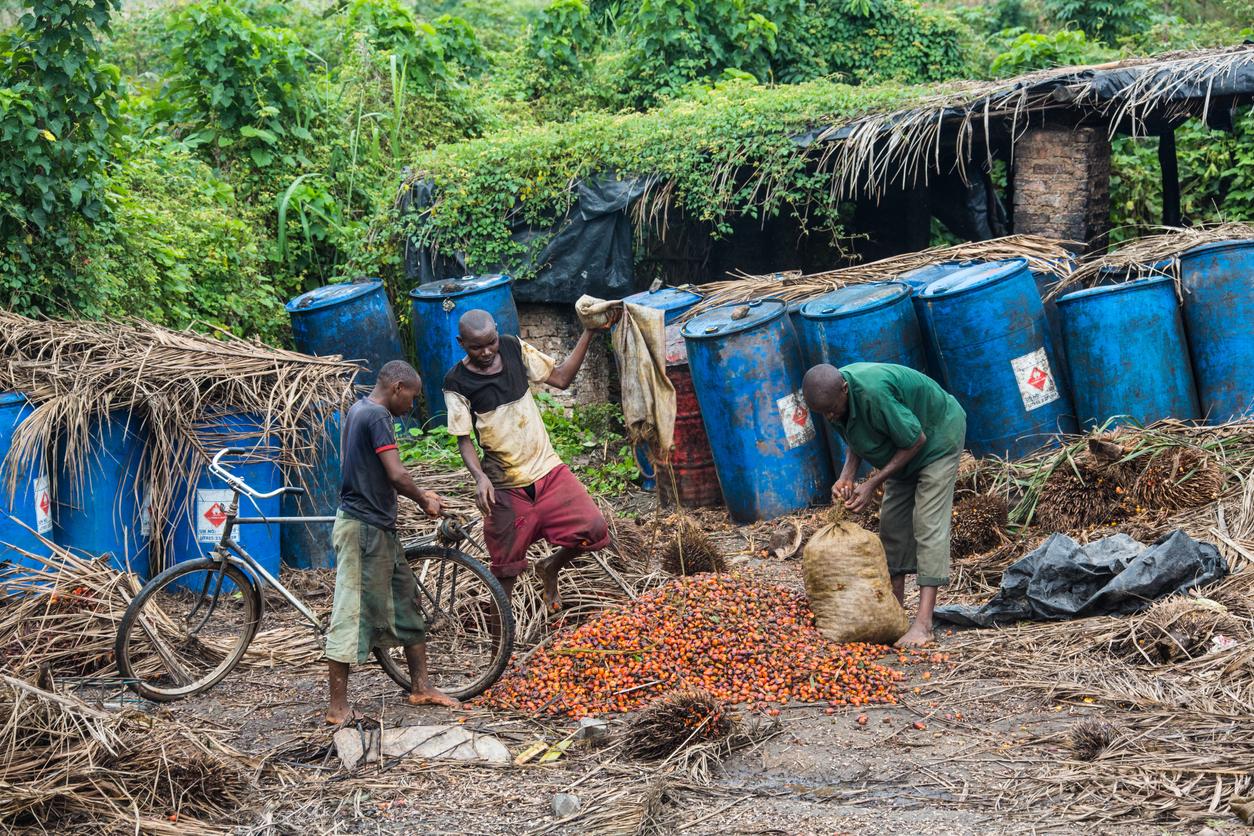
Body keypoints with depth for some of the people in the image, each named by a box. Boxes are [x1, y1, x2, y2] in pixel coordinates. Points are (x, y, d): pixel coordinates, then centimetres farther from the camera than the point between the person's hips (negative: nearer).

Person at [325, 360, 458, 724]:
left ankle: (421, 687, 22)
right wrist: (424, 501, -5)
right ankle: (338, 707, -3)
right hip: (364, 527, -11)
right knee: (353, 612, -7)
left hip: (379, 528, 11)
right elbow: (397, 475, -22)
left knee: (405, 601, 15)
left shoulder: (358, 410, 15)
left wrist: (420, 496, 16)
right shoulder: (377, 416, -16)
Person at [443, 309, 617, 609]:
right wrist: (480, 477, -25)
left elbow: (560, 378, 4)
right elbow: (463, 439, -8)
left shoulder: (514, 349, 0)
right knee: (506, 564, 5)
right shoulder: (457, 382, -9)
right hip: (505, 485, -3)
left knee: (594, 529, -10)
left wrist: (589, 332, -3)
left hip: (548, 470, 3)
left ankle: (550, 569, 18)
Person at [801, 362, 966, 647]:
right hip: (903, 449, 9)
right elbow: (854, 440, 2)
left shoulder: (874, 393, -40)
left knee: (928, 525, -16)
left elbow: (915, 440, -29)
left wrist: (873, 484, -27)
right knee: (893, 524, 5)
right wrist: (847, 476, -16)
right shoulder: (831, 395, -14)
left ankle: (923, 624, -23)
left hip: (937, 438, -9)